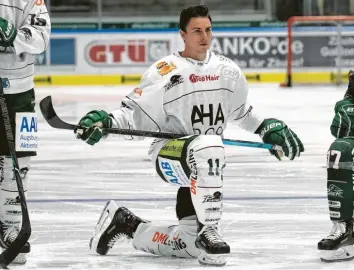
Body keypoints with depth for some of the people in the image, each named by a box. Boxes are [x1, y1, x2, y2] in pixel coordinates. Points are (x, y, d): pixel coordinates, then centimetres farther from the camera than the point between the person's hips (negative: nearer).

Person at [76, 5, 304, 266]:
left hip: (208, 166, 6)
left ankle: (124, 223, 24)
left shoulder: (227, 69, 6)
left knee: (189, 244, 2)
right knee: (208, 146, -41)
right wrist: (106, 121, -29)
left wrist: (269, 128, 15)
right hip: (170, 155, -6)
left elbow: (240, 110, 23)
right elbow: (135, 112, -12)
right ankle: (207, 230, -34)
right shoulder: (166, 71, -11)